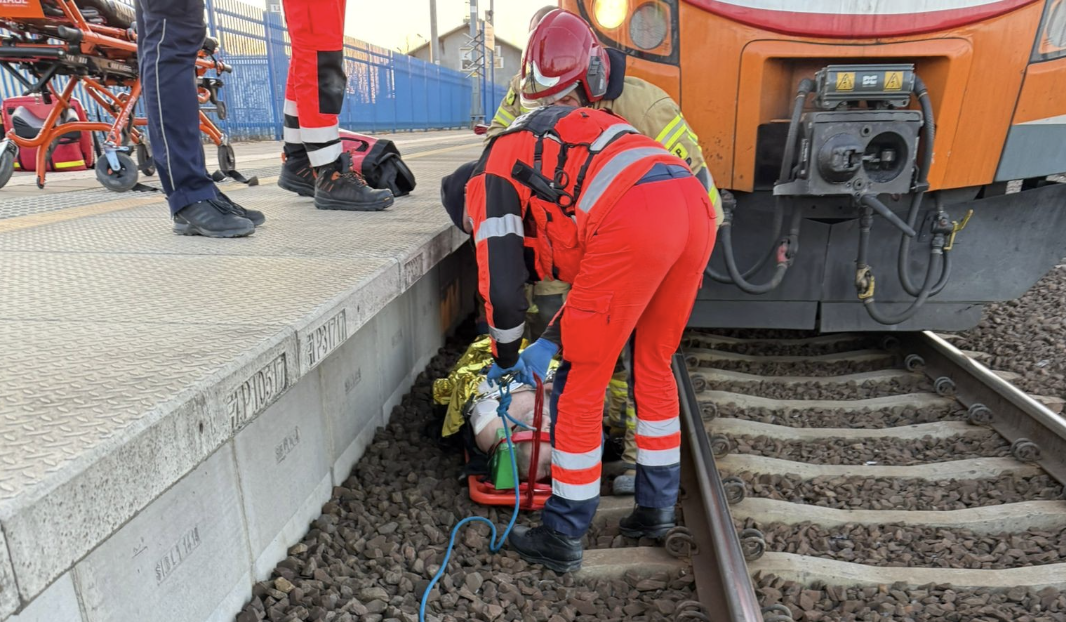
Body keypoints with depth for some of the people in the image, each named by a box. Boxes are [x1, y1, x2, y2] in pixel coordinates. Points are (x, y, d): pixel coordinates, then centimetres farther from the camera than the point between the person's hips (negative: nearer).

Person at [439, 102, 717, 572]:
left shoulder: (490, 180, 16)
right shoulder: (553, 152, 39)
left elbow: (503, 289, 9)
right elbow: (597, 274, 35)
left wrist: (506, 360, 27)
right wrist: (550, 343, 33)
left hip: (635, 221, -9)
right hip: (695, 203, 9)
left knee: (580, 380, 5)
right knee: (653, 364, 22)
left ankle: (562, 540, 20)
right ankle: (657, 510, 37)